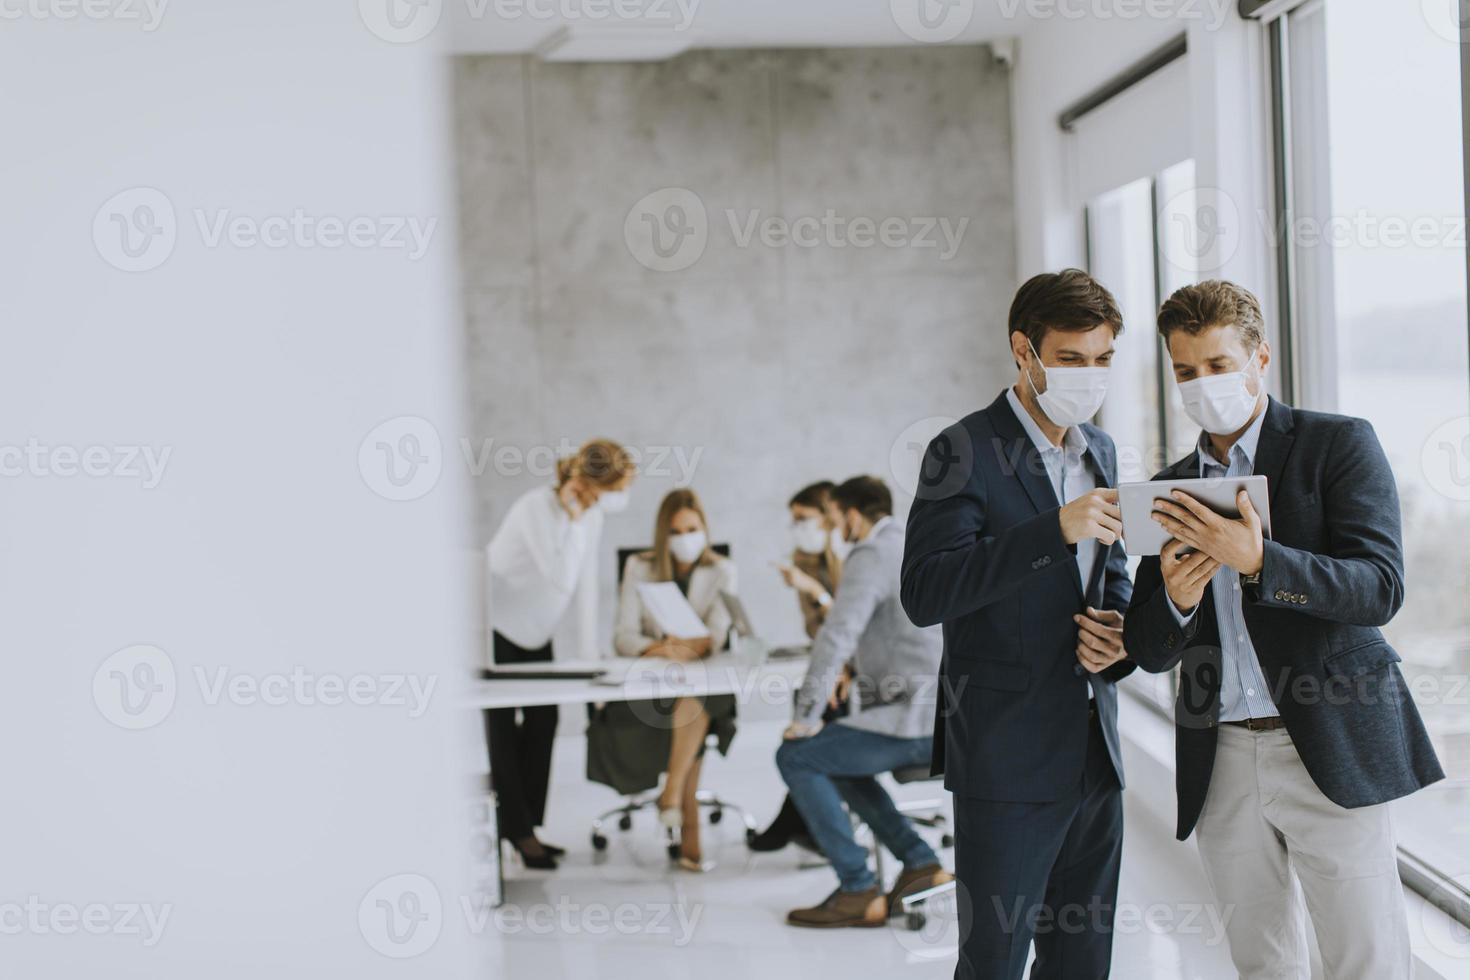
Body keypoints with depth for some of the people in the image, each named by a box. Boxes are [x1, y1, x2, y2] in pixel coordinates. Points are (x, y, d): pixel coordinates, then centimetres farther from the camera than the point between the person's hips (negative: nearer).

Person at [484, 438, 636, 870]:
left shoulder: (591, 515, -4)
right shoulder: (537, 509, -28)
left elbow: (585, 588, -2)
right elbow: (562, 579, -34)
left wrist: (588, 658, -5)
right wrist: (574, 518, -32)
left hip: (533, 632, 8)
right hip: (492, 627, -8)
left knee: (543, 720, 5)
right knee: (502, 729, -5)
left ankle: (522, 825, 13)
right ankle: (517, 829, 1)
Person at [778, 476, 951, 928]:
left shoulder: (871, 557, -10)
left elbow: (837, 636, -20)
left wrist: (805, 717, -16)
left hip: (917, 721, -9)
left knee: (796, 758, -2)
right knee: (835, 760, 25)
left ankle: (859, 892, -5)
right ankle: (919, 861, 16)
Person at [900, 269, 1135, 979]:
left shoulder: (1099, 451, 13)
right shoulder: (964, 452, -10)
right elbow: (924, 594, -22)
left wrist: (1115, 628, 3)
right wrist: (1055, 529, -29)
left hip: (1094, 755, 7)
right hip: (1008, 759, -7)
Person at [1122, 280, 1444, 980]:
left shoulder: (1338, 445, 0)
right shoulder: (1172, 489, 14)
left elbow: (1379, 588, -13)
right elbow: (1150, 652, 12)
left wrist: (1256, 560, -26)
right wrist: (1175, 598, -11)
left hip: (1331, 748, -4)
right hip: (1221, 760, 5)